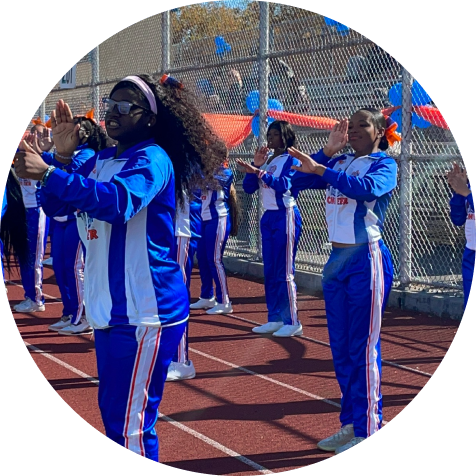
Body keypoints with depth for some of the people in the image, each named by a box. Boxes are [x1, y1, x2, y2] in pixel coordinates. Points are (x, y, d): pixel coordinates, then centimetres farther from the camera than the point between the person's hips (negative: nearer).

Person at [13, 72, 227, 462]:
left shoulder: (152, 159, -13)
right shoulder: (99, 160, 12)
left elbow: (116, 201, -32)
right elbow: (57, 207, 10)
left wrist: (48, 173, -39)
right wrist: (63, 156, -4)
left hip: (145, 312, -9)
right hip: (108, 310, 9)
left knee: (129, 424, -7)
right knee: (112, 413, 19)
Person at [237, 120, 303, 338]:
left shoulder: (291, 160, -7)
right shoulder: (267, 160, 13)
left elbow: (284, 185, -24)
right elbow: (248, 188, 8)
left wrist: (258, 172, -33)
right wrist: (255, 166, -5)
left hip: (285, 216, -8)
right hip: (268, 217, 8)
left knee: (284, 271, -8)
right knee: (269, 271, 10)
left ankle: (293, 322, -4)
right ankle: (275, 319, 17)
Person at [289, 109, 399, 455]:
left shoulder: (384, 164, -5)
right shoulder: (338, 163, 13)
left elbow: (368, 188, -27)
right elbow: (297, 181, 4)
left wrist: (321, 169, -31)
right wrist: (328, 151, -2)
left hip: (368, 261, -7)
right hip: (337, 259, 7)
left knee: (363, 348, -4)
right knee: (341, 348, 12)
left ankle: (369, 432, 4)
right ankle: (351, 424, 23)